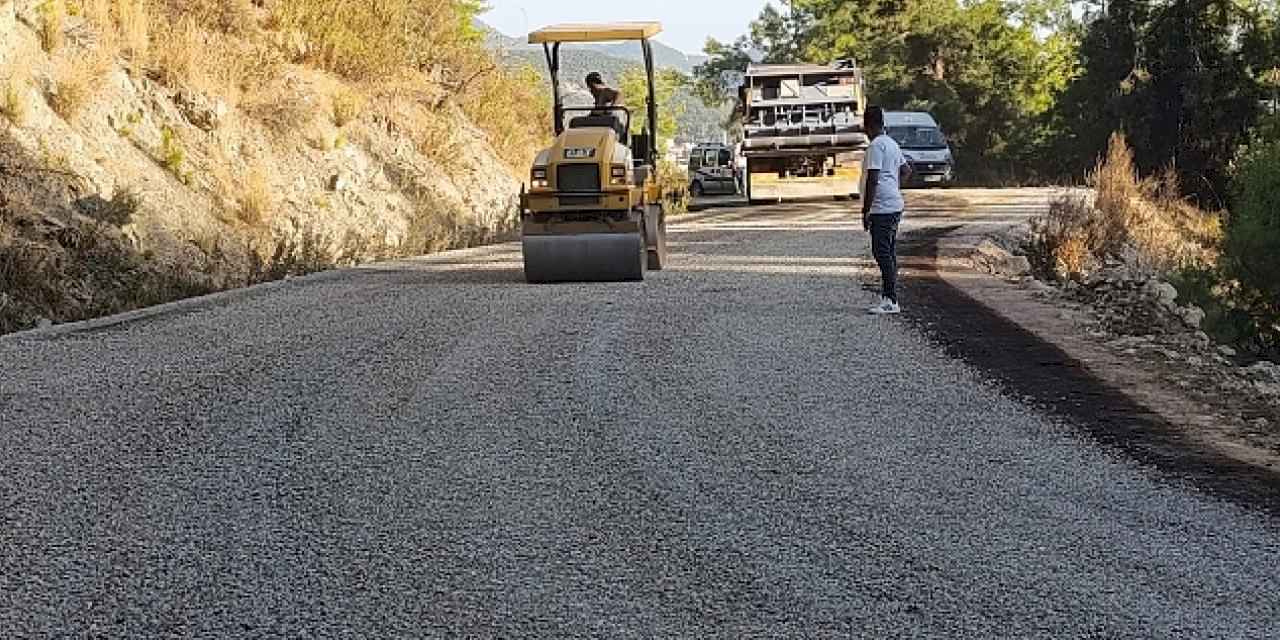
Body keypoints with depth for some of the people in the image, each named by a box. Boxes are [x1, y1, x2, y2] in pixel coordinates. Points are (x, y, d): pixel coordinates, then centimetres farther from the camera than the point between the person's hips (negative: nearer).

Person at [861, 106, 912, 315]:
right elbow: (906, 170, 29)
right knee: (888, 253, 13)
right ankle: (888, 297, 17)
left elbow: (872, 180, -18)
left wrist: (865, 211, -16)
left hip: (882, 208, -10)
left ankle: (891, 301, -11)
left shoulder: (876, 145, -13)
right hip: (895, 205, 10)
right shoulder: (892, 144, 17)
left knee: (882, 253, -9)